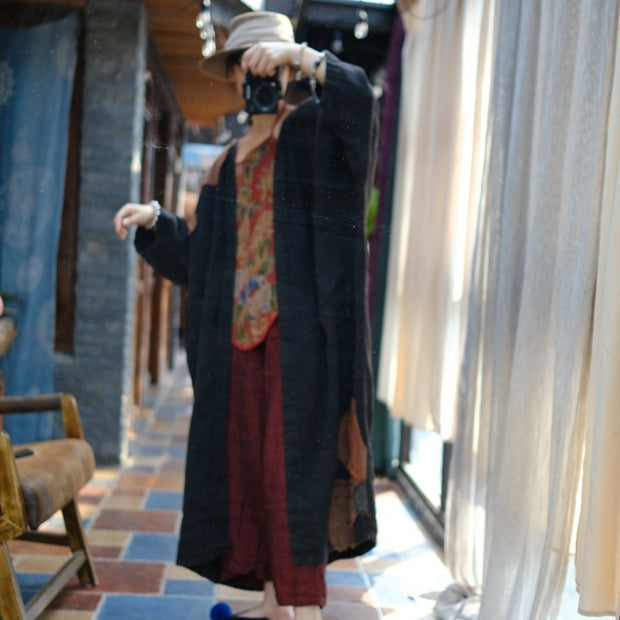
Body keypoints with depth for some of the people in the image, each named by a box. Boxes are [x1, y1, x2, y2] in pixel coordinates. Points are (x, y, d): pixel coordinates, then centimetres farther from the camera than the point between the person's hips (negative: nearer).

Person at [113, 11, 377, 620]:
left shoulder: (316, 126, 6)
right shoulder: (226, 165, 21)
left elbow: (356, 95, -18)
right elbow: (202, 255, 19)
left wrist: (299, 55, -25)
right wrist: (155, 221, 6)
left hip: (300, 323, -6)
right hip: (238, 327, 6)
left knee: (294, 454, -10)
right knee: (245, 455, 4)